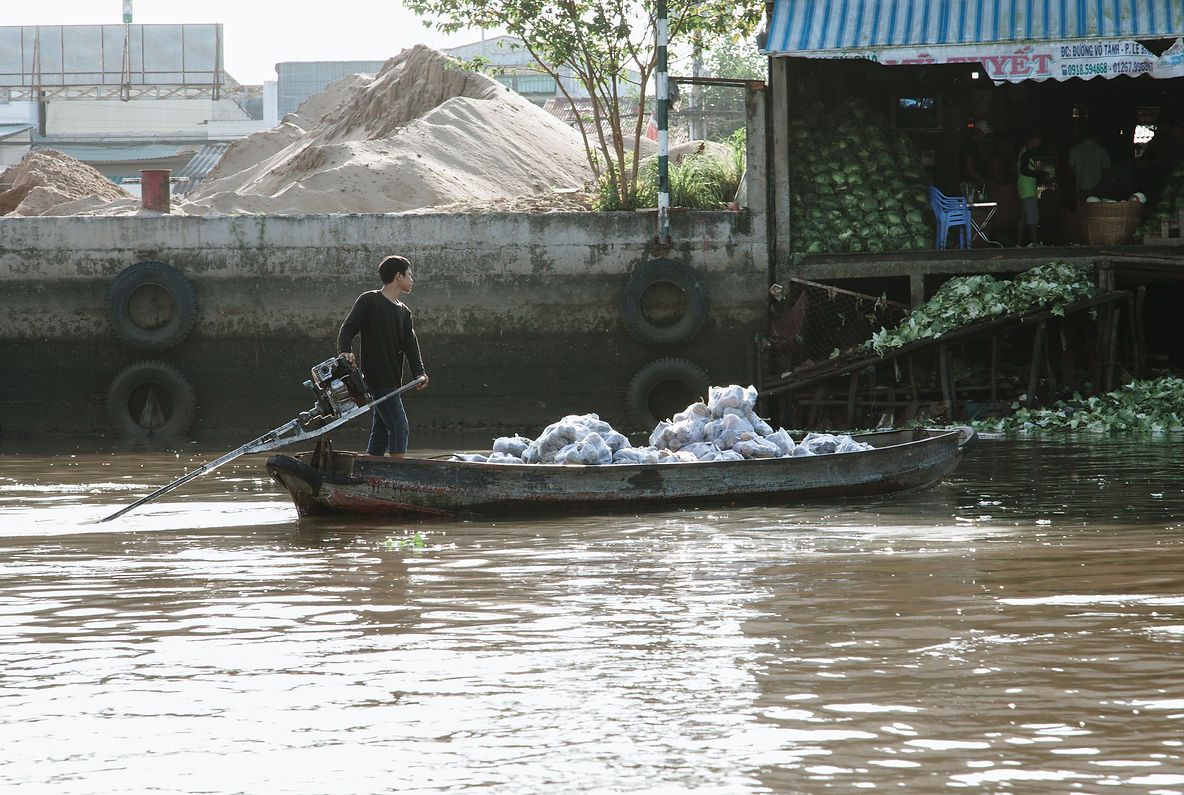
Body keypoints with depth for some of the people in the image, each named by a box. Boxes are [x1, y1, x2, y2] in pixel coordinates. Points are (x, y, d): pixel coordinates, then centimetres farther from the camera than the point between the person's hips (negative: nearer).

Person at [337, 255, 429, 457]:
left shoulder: (404, 312, 17)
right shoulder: (369, 300, -3)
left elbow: (410, 344, 3)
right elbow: (347, 329, -7)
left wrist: (419, 372, -14)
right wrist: (345, 351, -28)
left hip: (392, 381, 8)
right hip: (377, 378, -8)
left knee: (381, 432, 9)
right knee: (399, 428, -13)